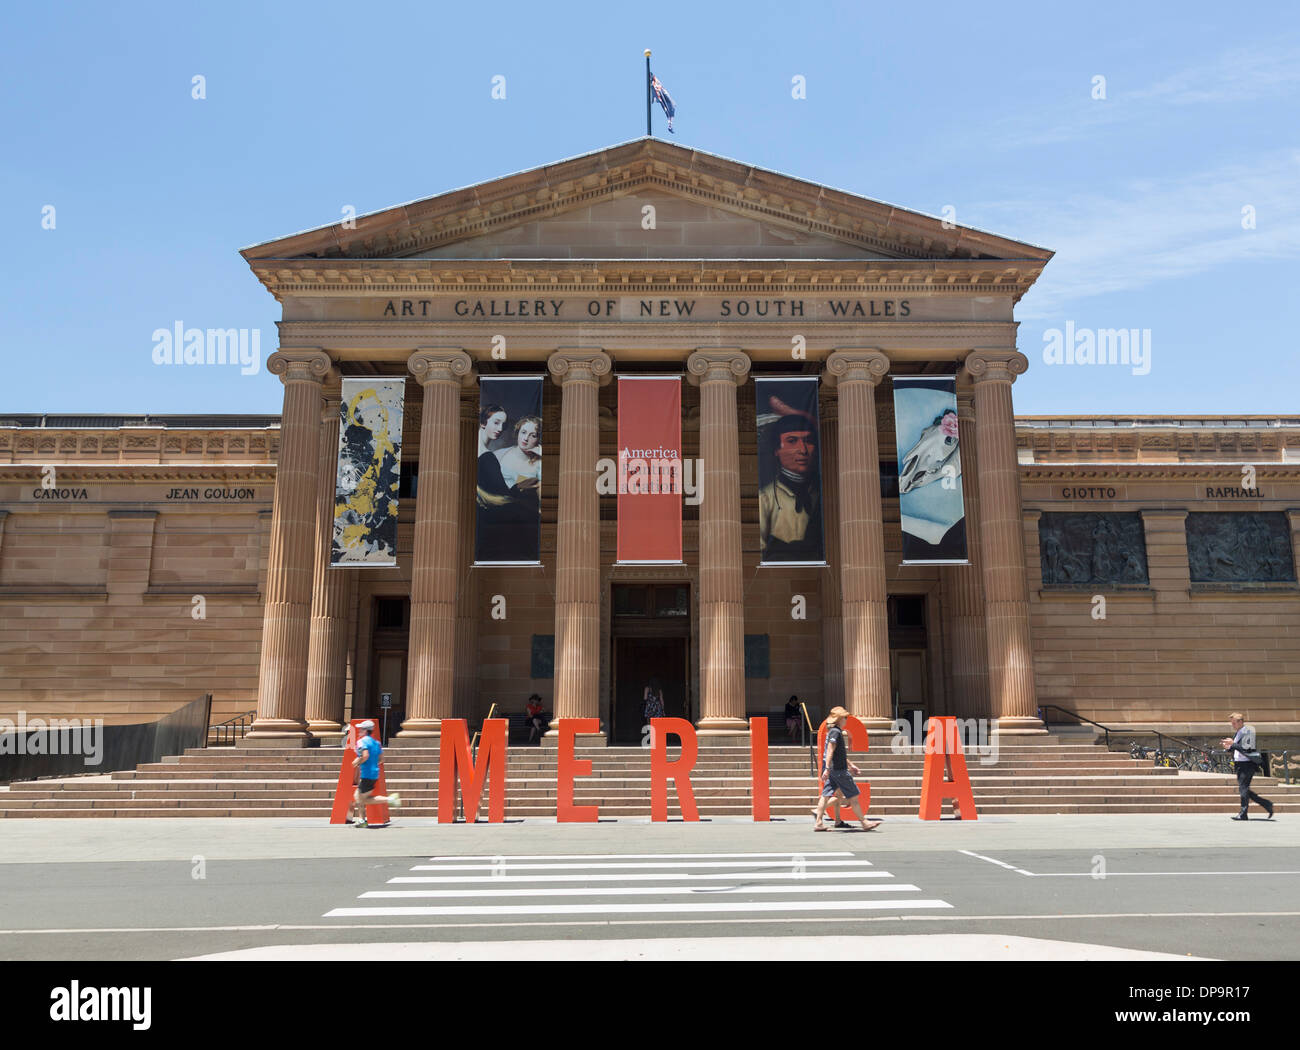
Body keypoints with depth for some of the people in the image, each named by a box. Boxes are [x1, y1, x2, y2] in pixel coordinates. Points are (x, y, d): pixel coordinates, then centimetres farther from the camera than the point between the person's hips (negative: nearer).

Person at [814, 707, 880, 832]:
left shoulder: (834, 732, 18)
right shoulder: (835, 732, -13)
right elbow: (830, 751, -21)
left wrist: (851, 765, 30)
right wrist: (827, 768, -27)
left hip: (833, 770, 10)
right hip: (839, 770, -10)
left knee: (826, 795, 5)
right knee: (853, 796, -1)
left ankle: (818, 823, 2)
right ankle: (865, 823, 5)